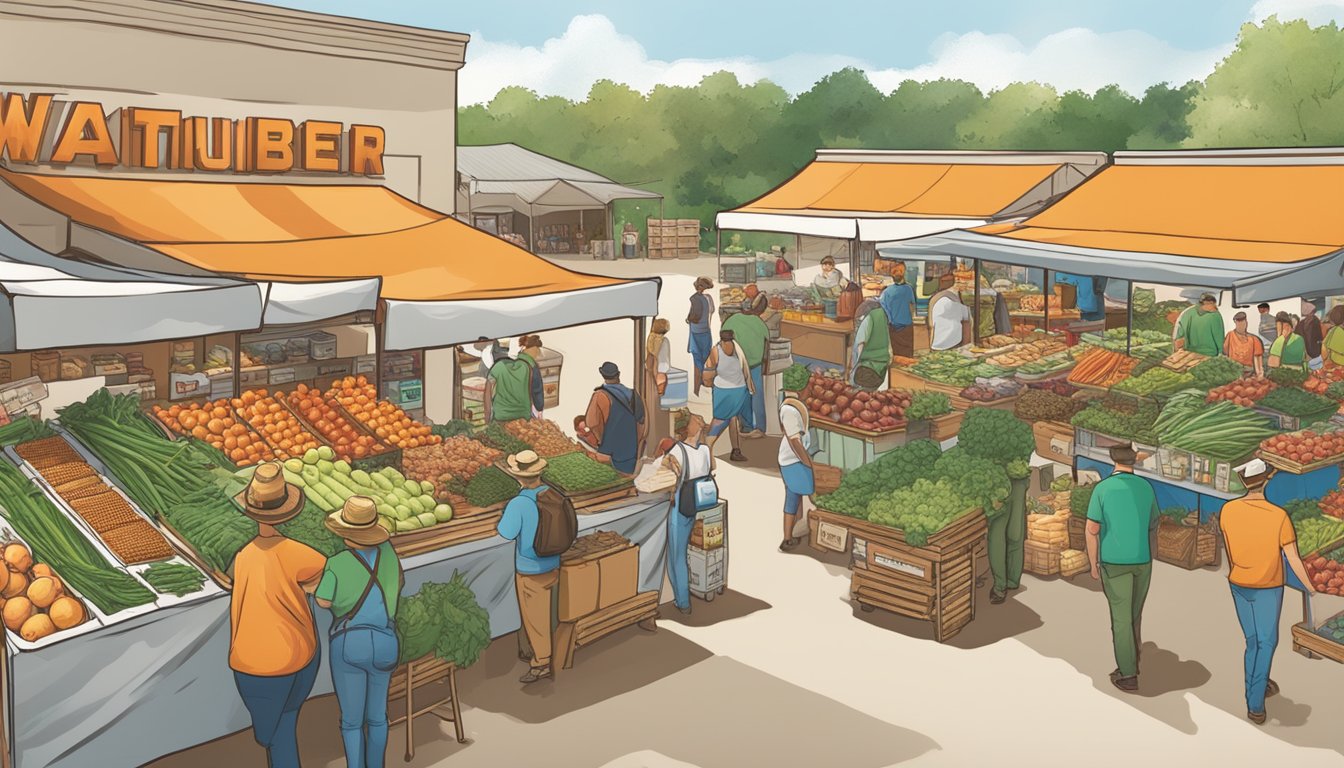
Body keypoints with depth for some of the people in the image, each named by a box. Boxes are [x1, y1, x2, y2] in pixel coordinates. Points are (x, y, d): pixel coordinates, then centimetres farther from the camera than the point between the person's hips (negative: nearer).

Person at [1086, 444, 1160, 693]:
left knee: (1121, 618, 2)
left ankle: (1128, 675, 4)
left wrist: (1094, 564, -2)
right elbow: (1153, 525, 11)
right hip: (1142, 560, 4)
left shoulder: (1102, 489, -13)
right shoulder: (1146, 488, -2)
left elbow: (1092, 530, -13)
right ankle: (1132, 662, 30)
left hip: (1114, 562, -4)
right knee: (1134, 614, 18)